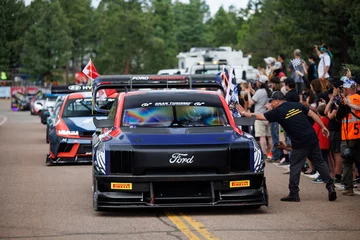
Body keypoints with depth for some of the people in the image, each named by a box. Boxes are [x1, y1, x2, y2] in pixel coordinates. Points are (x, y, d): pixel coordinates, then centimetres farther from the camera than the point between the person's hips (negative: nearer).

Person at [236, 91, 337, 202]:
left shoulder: (277, 112, -3)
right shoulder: (297, 105, 11)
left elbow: (259, 117, 1)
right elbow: (312, 114, 11)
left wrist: (243, 112, 12)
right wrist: (323, 127, 16)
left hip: (299, 143, -5)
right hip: (312, 138, 5)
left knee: (295, 167, 5)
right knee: (320, 163, 10)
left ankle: (294, 193, 7)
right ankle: (331, 187, 6)